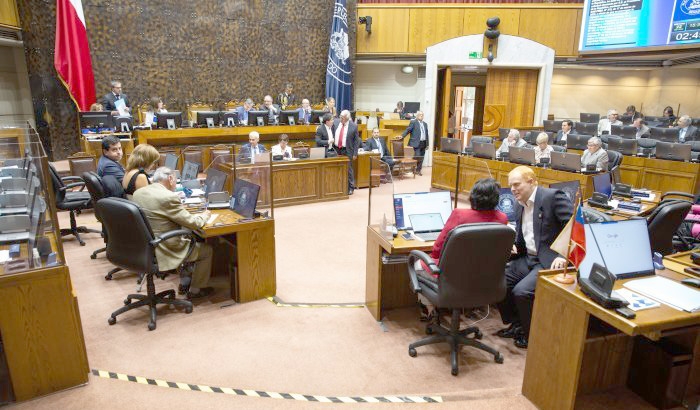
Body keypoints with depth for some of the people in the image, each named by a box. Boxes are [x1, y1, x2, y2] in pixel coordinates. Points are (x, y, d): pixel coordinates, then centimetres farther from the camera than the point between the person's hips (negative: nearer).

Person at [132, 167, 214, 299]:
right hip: (163, 251, -8)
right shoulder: (169, 197, -23)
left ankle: (184, 284, 38)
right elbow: (193, 223, -18)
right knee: (206, 249, 14)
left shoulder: (138, 193, 2)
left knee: (190, 239, 31)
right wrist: (204, 215, 2)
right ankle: (195, 290, 27)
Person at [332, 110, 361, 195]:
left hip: (347, 151, -4)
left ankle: (350, 188, 14)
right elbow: (332, 134, 16)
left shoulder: (353, 126, -10)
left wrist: (355, 153, -8)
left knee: (348, 169, 1)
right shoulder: (336, 122, 1)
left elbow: (356, 141, -5)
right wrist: (332, 141, 6)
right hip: (336, 149, 4)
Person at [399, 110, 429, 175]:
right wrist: (402, 136, -22)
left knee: (421, 157, 7)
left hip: (423, 143, 6)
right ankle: (414, 169, 2)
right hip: (417, 143, -6)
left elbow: (426, 134, 19)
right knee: (417, 157, -13)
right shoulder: (413, 122, -1)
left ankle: (418, 170, 15)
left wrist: (427, 144, 14)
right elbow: (407, 130, -7)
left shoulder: (425, 124, 17)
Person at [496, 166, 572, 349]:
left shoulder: (552, 196, -12)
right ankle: (516, 324, 18)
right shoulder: (519, 205, 12)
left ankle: (531, 333, 3)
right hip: (527, 259, 8)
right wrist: (513, 246, 0)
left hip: (549, 261, -8)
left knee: (521, 291, -24)